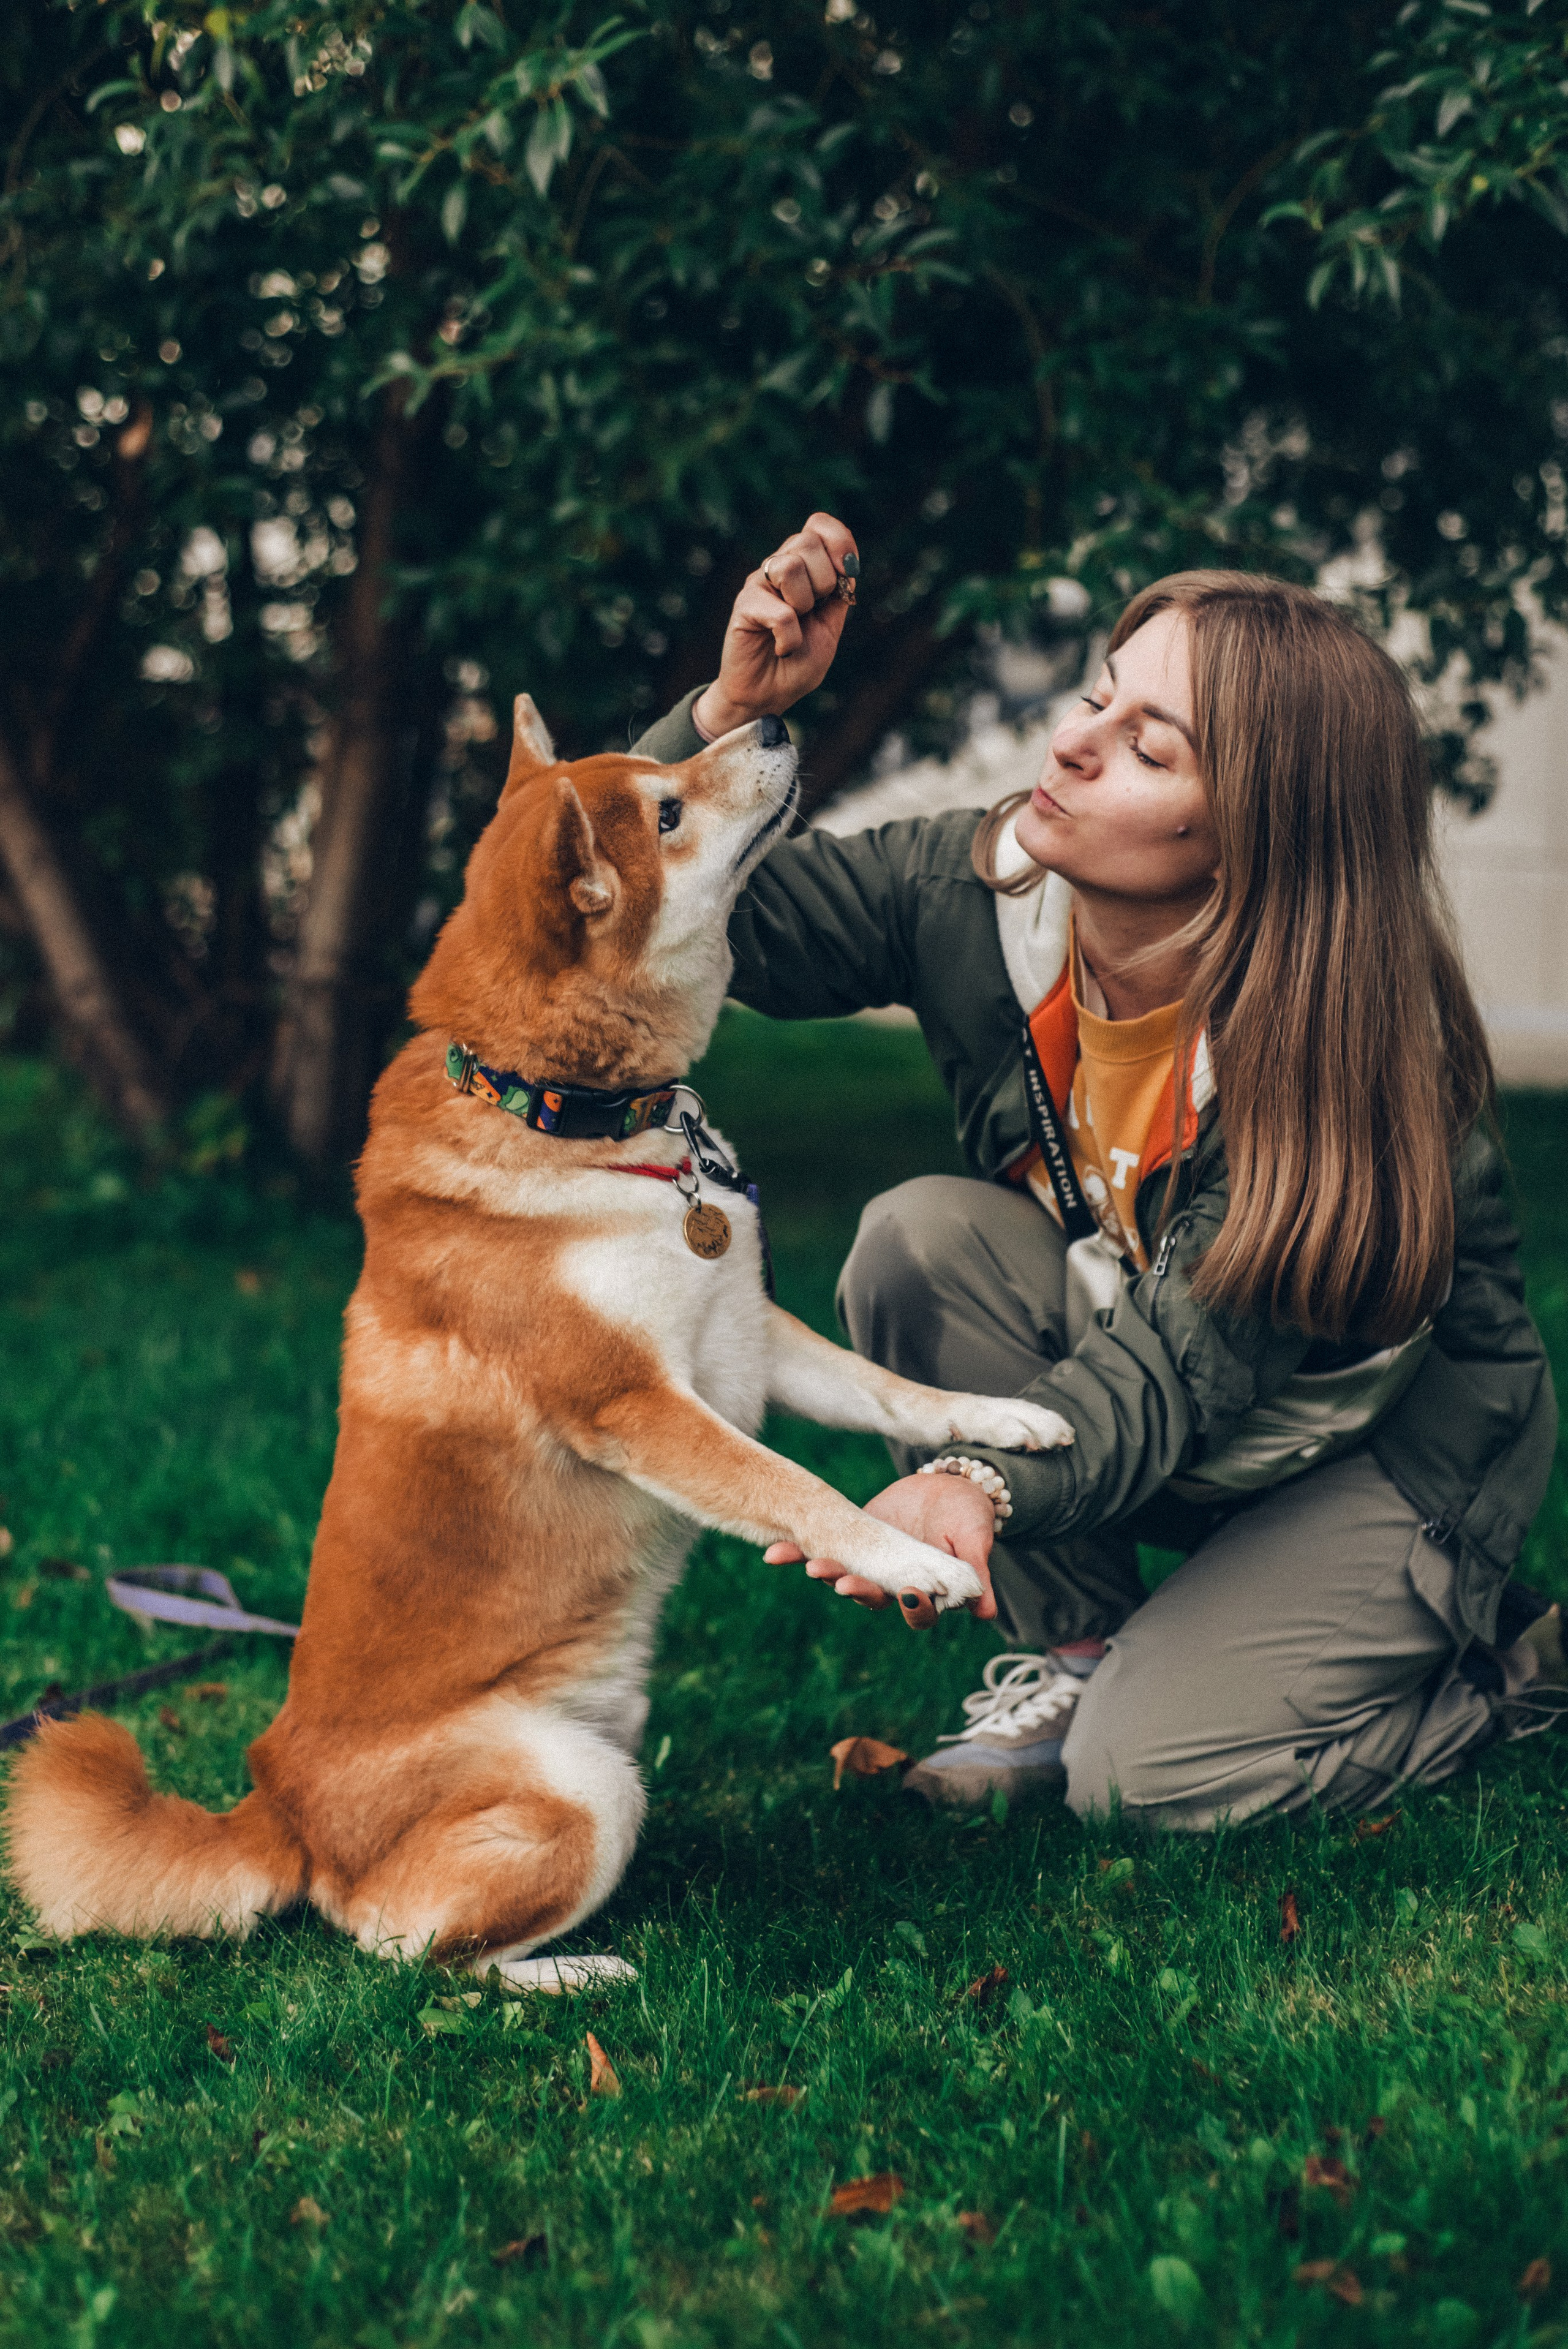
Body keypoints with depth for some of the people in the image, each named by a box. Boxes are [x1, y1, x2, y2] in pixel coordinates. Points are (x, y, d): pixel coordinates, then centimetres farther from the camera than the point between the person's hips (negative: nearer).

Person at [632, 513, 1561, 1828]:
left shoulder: (1343, 1053, -33)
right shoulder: (972, 891, -19)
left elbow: (1173, 1373, -36)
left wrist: (982, 1485, -56)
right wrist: (736, 707, -32)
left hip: (1398, 1436, -5)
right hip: (1126, 1334, 5)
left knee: (1147, 1772, -22)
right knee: (922, 1240, -24)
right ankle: (1077, 1654, -5)